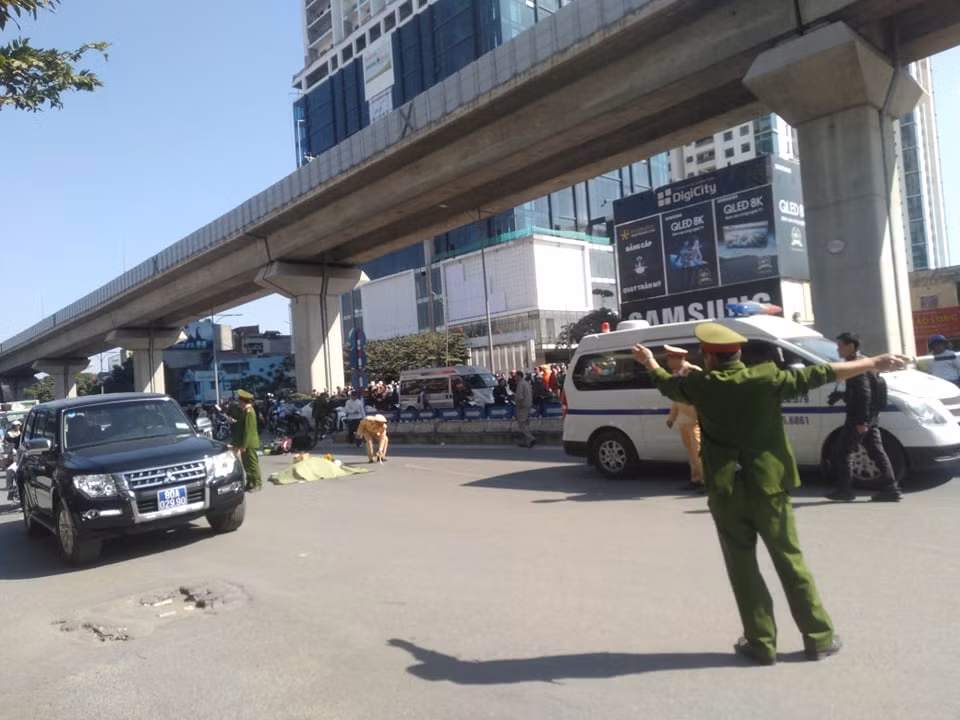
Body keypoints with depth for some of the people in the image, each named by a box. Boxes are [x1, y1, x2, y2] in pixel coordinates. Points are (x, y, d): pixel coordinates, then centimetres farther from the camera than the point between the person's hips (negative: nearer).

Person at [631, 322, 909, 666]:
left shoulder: (700, 385, -4)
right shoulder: (767, 378, -7)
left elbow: (666, 383, 15)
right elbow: (820, 375, -1)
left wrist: (650, 362, 35)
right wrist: (874, 363, 8)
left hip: (725, 492, -1)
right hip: (768, 487, 1)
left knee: (742, 567, 10)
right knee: (790, 562, 13)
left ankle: (761, 643, 16)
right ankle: (819, 638, 22)